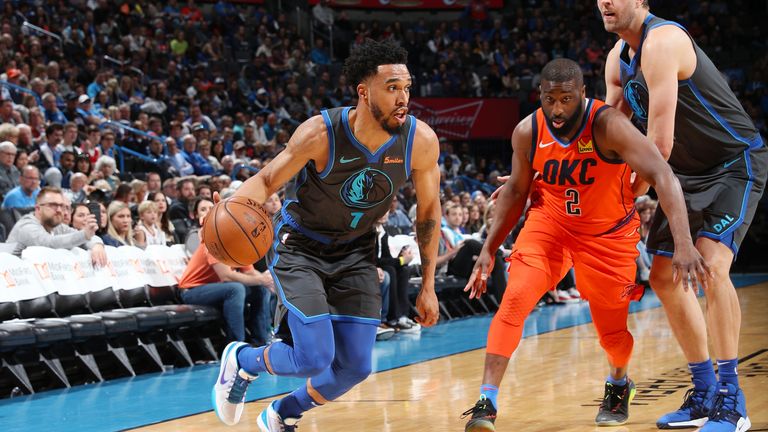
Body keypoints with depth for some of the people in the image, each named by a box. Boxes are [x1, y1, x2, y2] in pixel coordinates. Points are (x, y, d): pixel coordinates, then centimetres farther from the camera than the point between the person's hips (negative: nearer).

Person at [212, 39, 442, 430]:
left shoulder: (421, 141, -19)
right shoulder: (321, 133, -28)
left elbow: (428, 210, -2)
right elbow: (267, 180, -15)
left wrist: (428, 286, 2)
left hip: (355, 251, 4)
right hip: (300, 246, -4)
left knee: (355, 367, 2)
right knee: (315, 359, -16)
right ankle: (242, 361, 17)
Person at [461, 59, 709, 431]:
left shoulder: (608, 126, -29)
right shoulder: (527, 132, -15)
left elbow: (663, 176, -35)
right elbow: (516, 191, 3)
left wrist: (684, 244, -46)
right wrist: (489, 250, 1)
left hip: (608, 232, -2)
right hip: (549, 222, 2)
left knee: (611, 327, 7)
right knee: (513, 300, -19)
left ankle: (618, 386, 41)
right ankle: (486, 402, -17)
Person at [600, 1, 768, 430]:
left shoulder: (662, 41, -26)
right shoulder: (619, 58, 3)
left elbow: (659, 142, -28)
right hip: (689, 172, 9)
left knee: (711, 265, -25)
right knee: (664, 276, 6)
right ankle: (705, 392, 16)